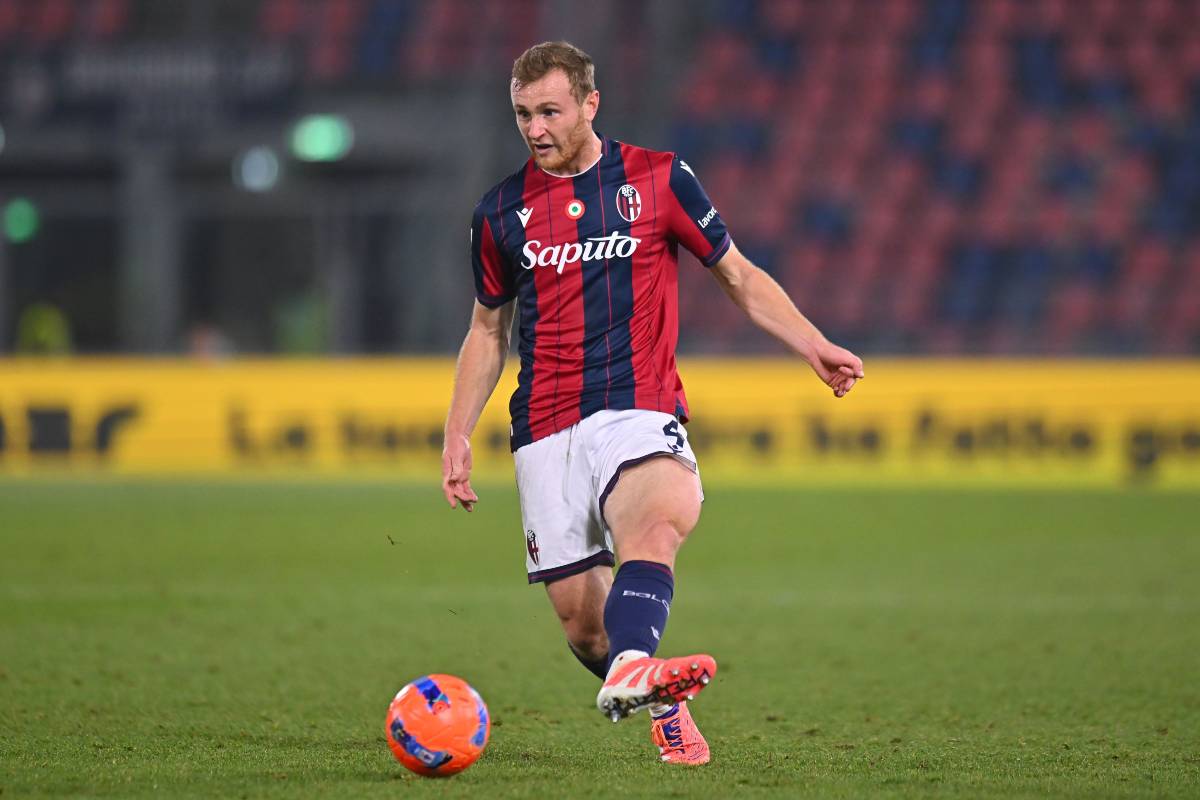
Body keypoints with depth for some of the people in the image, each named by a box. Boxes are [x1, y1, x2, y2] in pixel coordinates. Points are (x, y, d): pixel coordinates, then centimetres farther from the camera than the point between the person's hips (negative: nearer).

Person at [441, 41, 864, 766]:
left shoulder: (658, 180, 5)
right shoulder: (502, 211, 11)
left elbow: (738, 276, 13)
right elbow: (488, 331, 22)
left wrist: (814, 346, -1)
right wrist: (459, 434, 13)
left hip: (638, 409, -3)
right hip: (545, 429, 3)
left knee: (656, 525, -35)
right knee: (578, 612, -2)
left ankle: (631, 670, -58)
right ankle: (665, 711, 23)